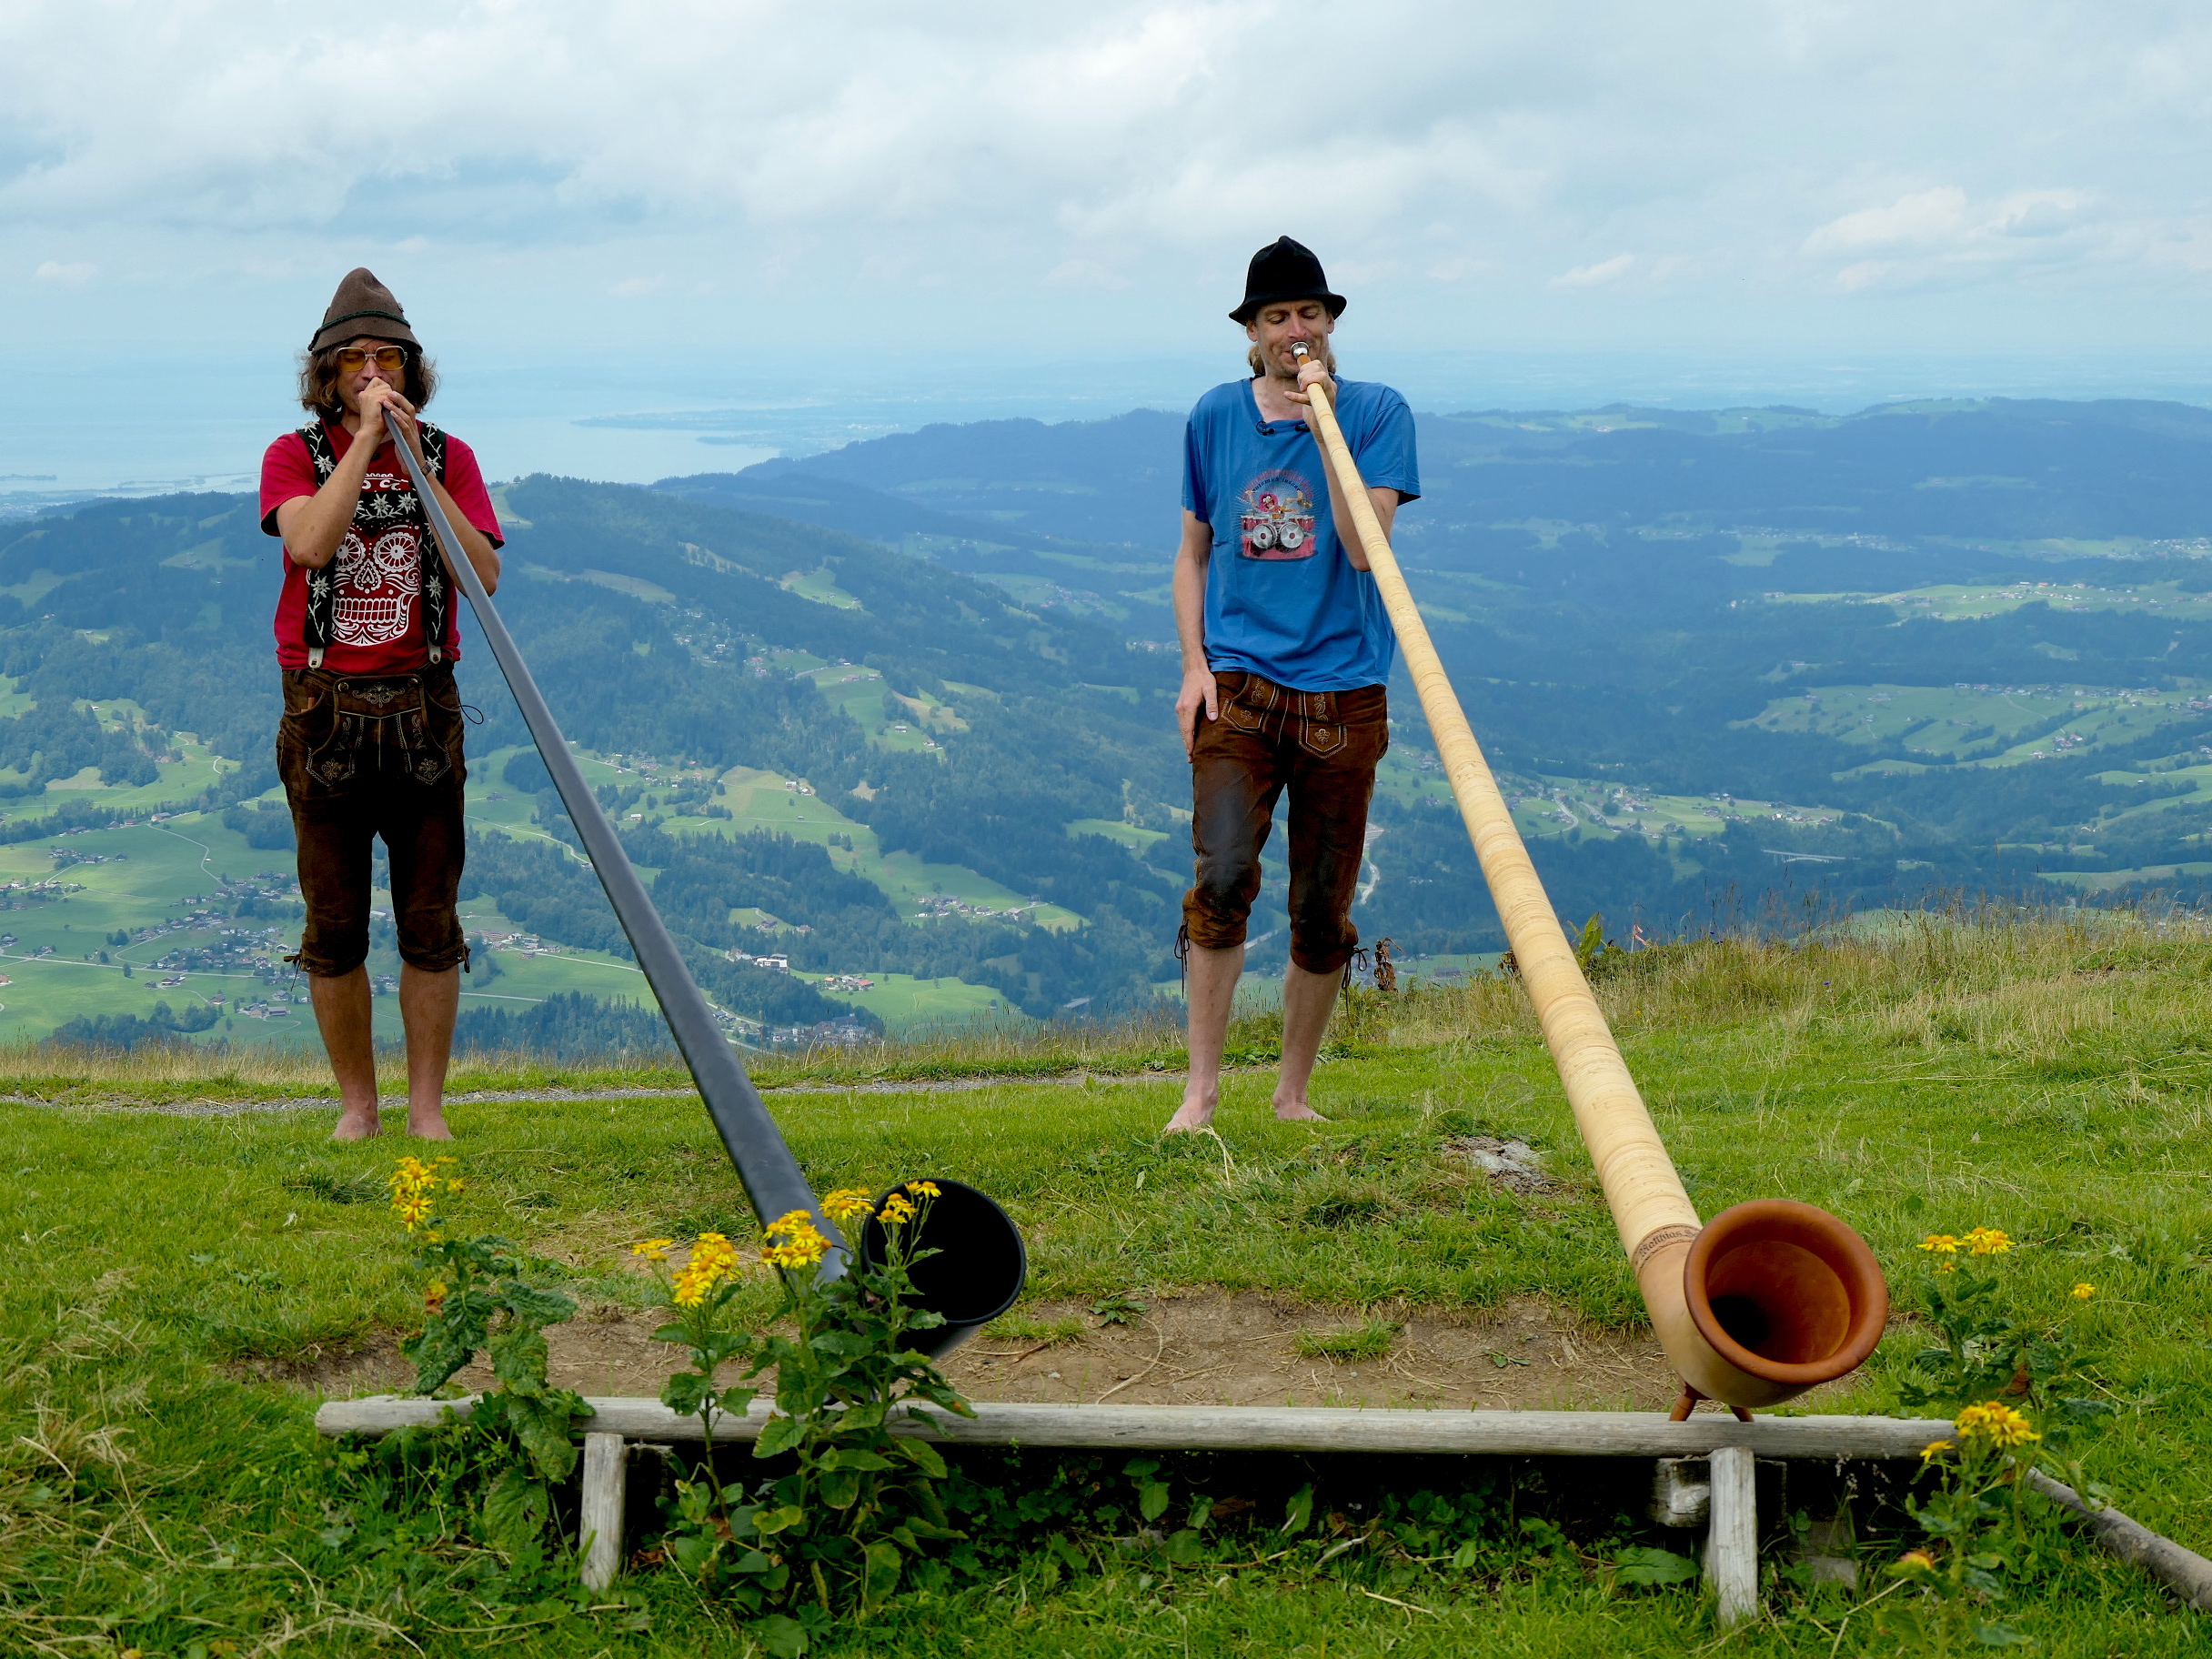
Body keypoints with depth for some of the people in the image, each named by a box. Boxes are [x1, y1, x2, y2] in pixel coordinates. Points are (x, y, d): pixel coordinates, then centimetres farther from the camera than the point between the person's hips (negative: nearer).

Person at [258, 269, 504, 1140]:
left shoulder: (448, 456, 6)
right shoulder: (295, 455, 1)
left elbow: (483, 577, -8)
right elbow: (310, 542, -20)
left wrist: (413, 461, -12)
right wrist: (365, 439, -17)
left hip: (423, 707, 1)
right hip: (324, 710, -1)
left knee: (430, 922, 2)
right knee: (334, 927, 4)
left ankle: (426, 1105, 11)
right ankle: (356, 1102, 16)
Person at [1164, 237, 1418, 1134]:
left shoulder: (1376, 412, 0)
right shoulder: (1214, 418, 8)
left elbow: (1363, 548, -13)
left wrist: (1324, 422, -17)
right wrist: (1194, 666, 4)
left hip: (1340, 694, 0)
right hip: (1237, 686, 1)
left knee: (1322, 910, 5)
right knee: (1220, 878, -17)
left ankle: (1293, 1093, 20)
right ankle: (1201, 1087, -7)